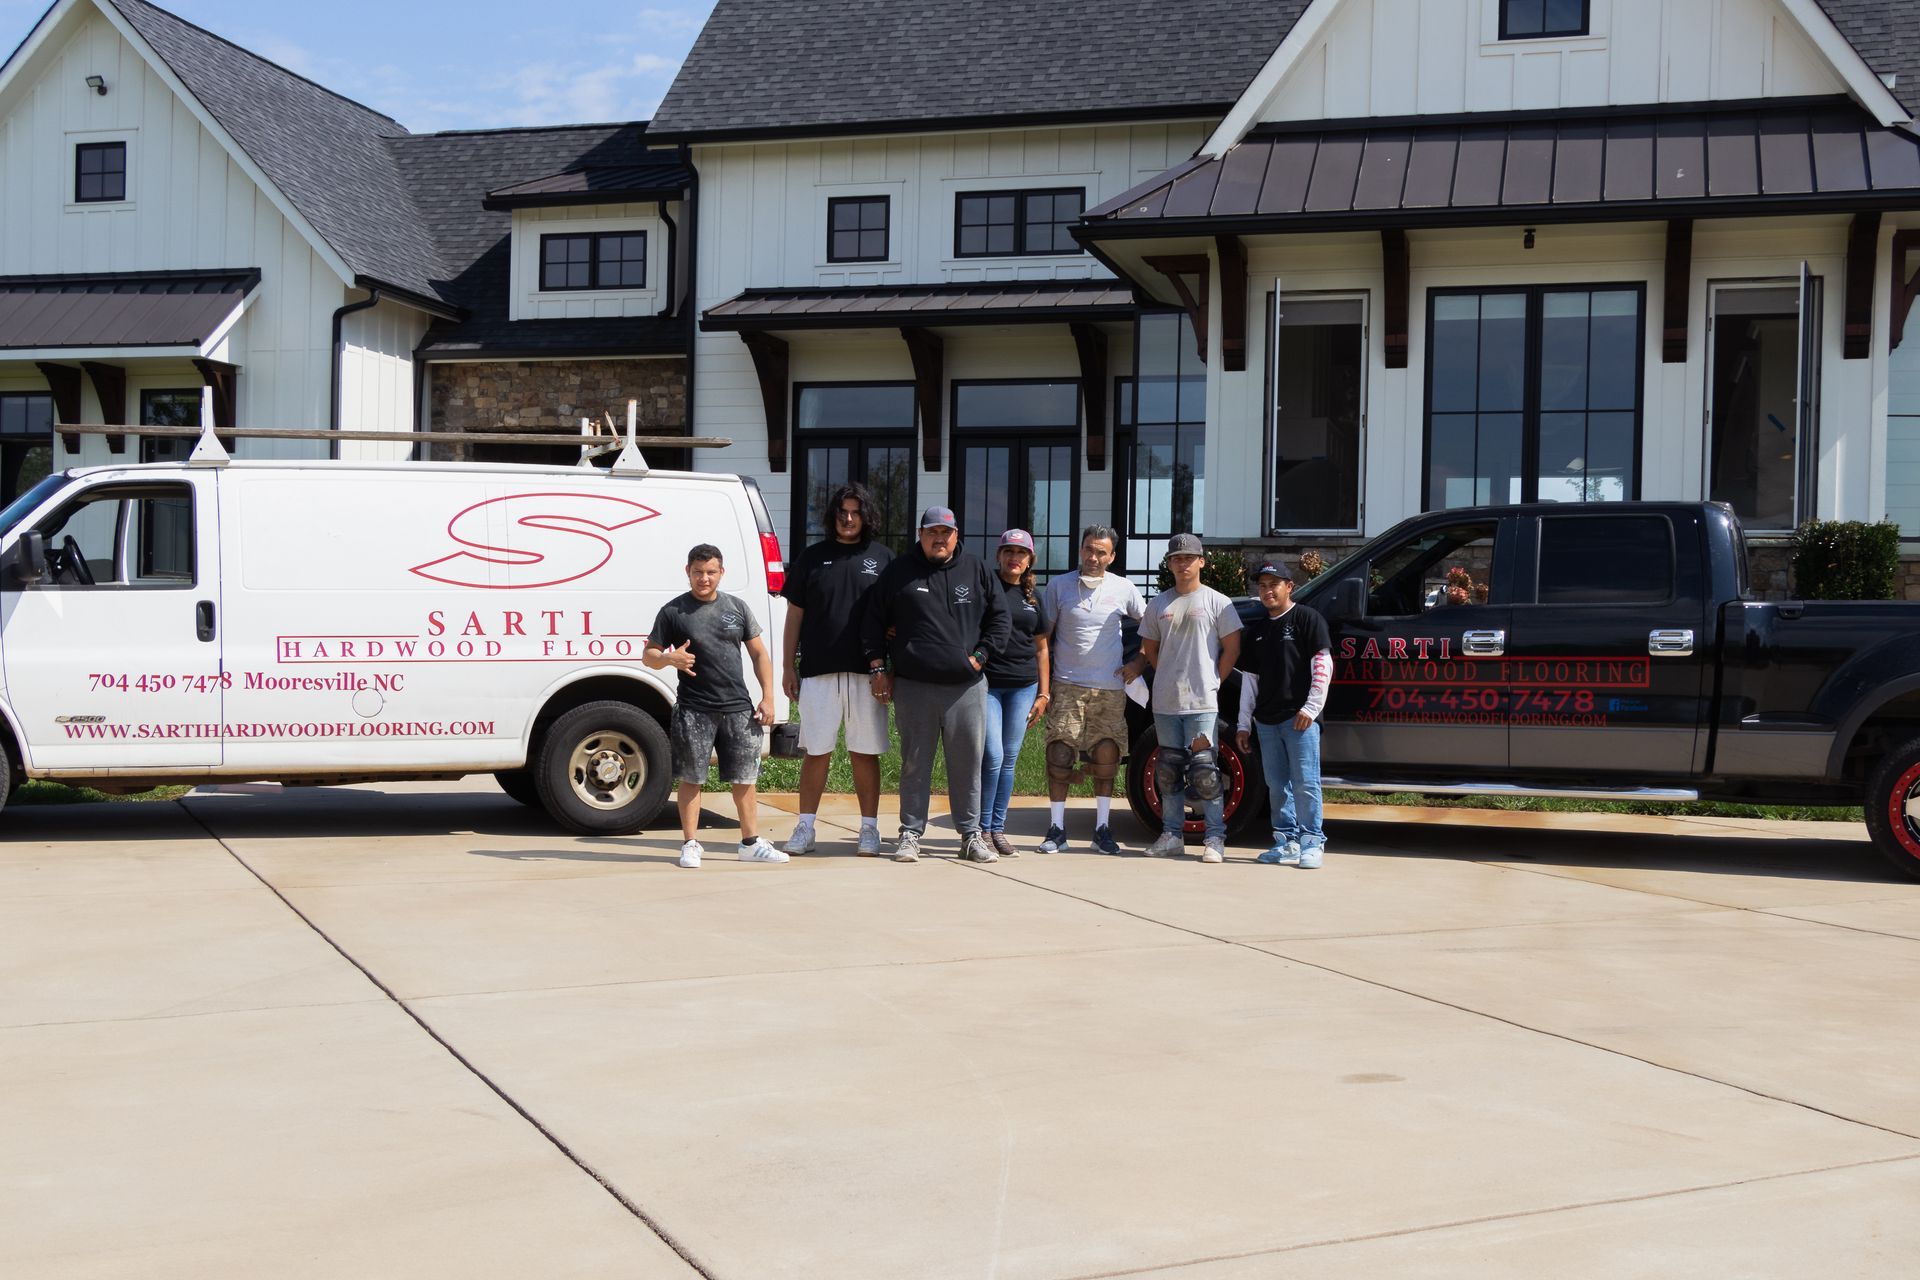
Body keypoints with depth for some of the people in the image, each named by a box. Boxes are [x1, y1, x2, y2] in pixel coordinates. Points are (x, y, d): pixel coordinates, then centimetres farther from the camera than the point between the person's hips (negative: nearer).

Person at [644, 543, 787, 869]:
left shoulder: (736, 607, 10)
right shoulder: (673, 611, 2)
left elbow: (759, 653, 13)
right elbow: (649, 655, 5)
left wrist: (767, 698, 5)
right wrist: (670, 659, -18)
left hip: (738, 708, 3)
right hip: (693, 711, -2)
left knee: (744, 778, 6)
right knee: (691, 779, 2)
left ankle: (751, 843, 16)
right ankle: (691, 844, 11)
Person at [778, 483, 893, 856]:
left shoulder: (882, 558, 8)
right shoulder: (813, 557, 9)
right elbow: (795, 614, 10)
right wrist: (788, 666, 5)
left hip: (866, 672, 0)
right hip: (818, 670, 0)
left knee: (865, 753, 4)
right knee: (816, 752, 3)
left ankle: (869, 829, 11)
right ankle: (805, 828, 10)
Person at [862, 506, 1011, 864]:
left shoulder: (976, 571, 9)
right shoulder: (899, 571, 6)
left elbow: (999, 618, 13)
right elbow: (874, 620, 10)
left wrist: (980, 656, 2)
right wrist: (878, 667, 4)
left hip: (966, 685, 1)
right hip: (913, 686, -1)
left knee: (968, 762, 4)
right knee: (915, 763, 4)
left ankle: (971, 834, 14)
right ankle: (910, 834, 12)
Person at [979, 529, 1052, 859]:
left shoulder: (1034, 598, 13)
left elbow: (1041, 648, 17)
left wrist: (1043, 694, 13)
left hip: (1023, 686, 4)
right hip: (987, 682, -4)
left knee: (1009, 760, 6)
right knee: (993, 758, -10)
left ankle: (998, 830, 13)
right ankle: (982, 828, 2)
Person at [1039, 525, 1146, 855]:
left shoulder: (1124, 589, 4)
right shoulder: (1059, 586, 3)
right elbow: (1044, 637, 6)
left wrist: (1140, 663, 5)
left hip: (1110, 688, 1)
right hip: (1067, 687, -1)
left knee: (1106, 757, 3)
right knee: (1059, 754, -6)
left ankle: (1102, 828, 12)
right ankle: (1056, 829, 2)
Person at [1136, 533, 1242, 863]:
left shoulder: (1216, 602, 0)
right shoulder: (1159, 604, 11)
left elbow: (1232, 649, 1)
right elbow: (1149, 649, 18)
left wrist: (1212, 683, -2)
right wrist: (1171, 678, 8)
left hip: (1203, 703, -4)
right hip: (1165, 703, 5)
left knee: (1205, 772, -7)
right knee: (1168, 772, 9)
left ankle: (1215, 838, -2)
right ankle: (1172, 834, 17)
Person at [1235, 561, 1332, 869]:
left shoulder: (1307, 619, -1)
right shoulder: (1257, 631, 18)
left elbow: (1322, 665, -7)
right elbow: (1249, 678, 19)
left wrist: (1311, 707, -13)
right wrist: (1244, 723, 15)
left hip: (1299, 717, -6)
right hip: (1266, 720, 7)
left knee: (1305, 783, -7)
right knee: (1277, 786, 7)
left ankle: (1312, 842, -2)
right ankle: (1287, 841, 13)